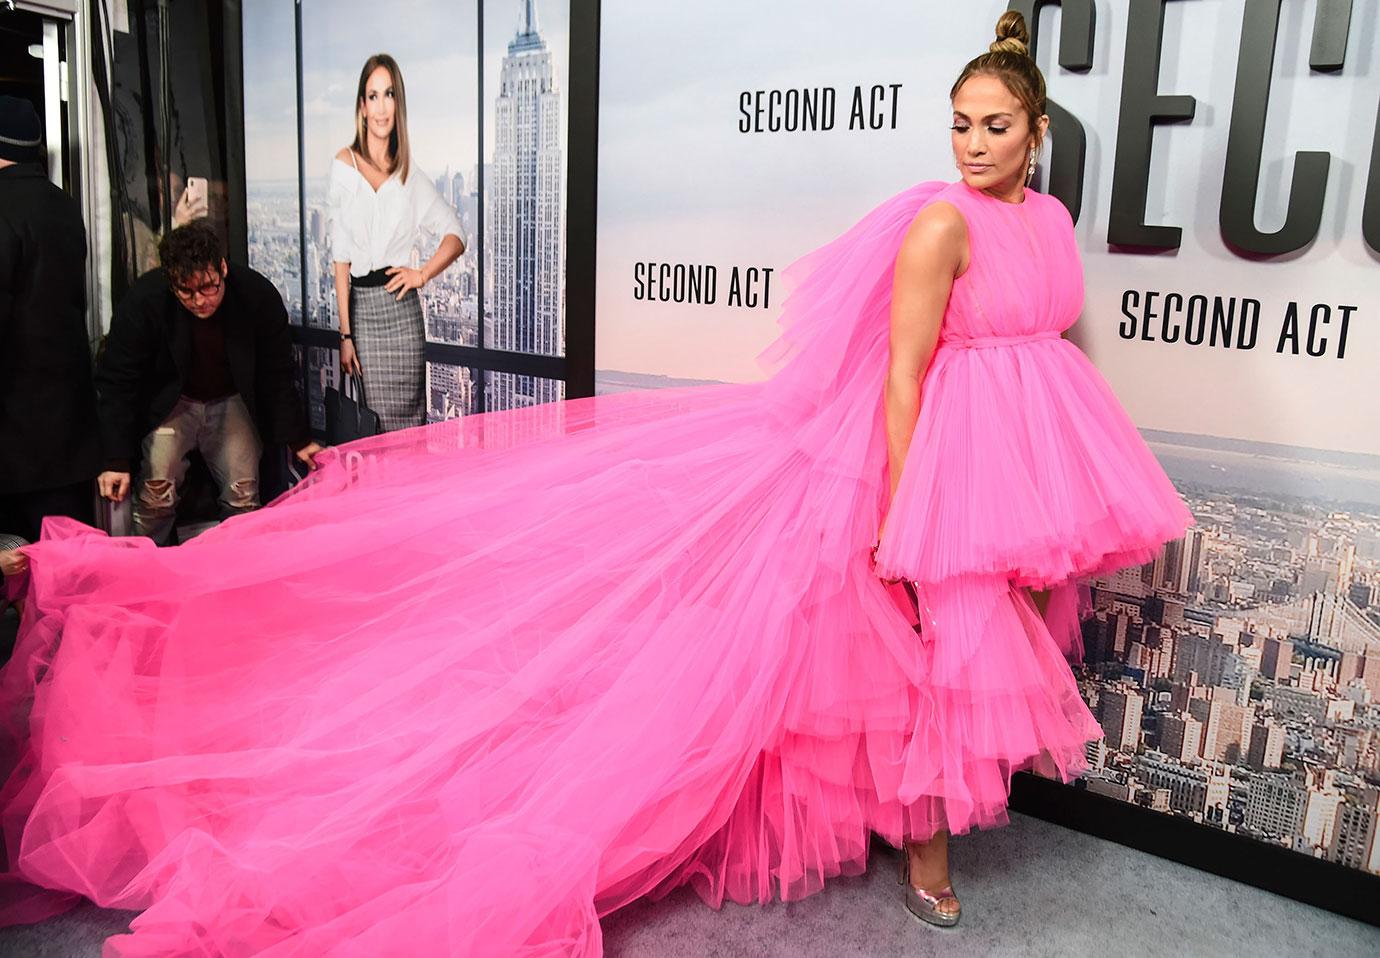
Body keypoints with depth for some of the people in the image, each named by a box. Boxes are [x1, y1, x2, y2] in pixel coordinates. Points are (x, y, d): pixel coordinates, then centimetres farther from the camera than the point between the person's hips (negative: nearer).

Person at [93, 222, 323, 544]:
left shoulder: (258, 296, -20)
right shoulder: (144, 300, -23)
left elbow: (277, 376, -8)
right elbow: (116, 382, -16)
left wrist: (299, 440, -5)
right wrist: (117, 461, -20)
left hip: (232, 402, 1)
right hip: (170, 402, -1)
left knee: (244, 495, -7)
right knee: (158, 487, -17)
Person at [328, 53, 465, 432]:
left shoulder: (410, 173, 8)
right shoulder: (344, 164, 5)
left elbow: (455, 235, 12)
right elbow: (341, 256, 3)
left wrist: (422, 273, -6)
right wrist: (345, 334, -1)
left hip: (402, 307, 0)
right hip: (362, 308, 0)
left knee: (409, 423, 2)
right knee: (377, 426, 3)